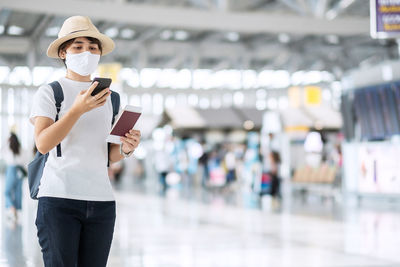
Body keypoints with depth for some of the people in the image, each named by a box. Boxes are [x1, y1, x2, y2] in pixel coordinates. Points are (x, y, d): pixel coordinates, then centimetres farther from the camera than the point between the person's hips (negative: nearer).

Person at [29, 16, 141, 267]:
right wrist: (78, 109, -21)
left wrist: (125, 148, -4)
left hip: (101, 199, 4)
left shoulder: (109, 97, 17)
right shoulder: (49, 92, 3)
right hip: (58, 198, -4)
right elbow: (43, 143, -12)